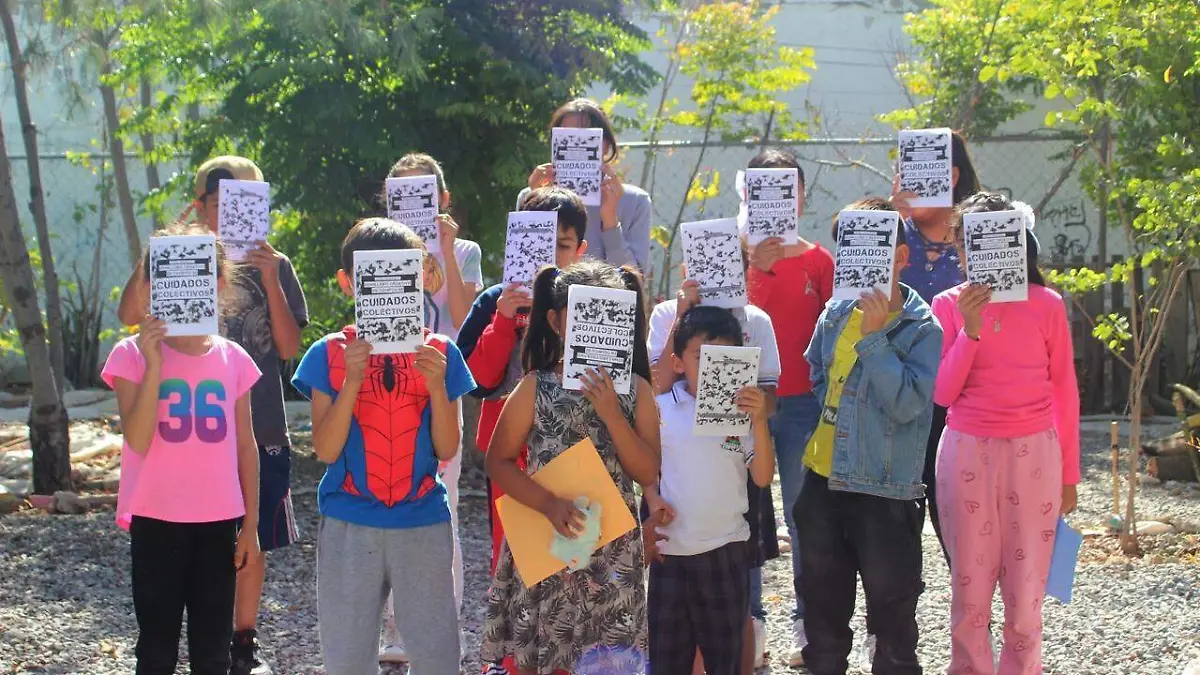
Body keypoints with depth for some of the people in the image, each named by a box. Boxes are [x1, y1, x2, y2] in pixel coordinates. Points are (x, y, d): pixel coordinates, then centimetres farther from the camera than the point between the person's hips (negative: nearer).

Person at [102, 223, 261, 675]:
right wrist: (154, 363, -21)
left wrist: (250, 523, 7)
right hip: (157, 521, -2)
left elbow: (245, 446, 8)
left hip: (217, 522, 3)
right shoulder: (133, 354, -5)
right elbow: (137, 440, -15)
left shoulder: (233, 358, 4)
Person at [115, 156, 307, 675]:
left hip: (261, 429, 1)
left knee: (253, 541, 9)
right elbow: (130, 315, -16)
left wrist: (270, 280, -14)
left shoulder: (274, 266, 4)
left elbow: (290, 348, -4)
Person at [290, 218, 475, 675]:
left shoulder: (438, 354, 2)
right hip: (349, 529, 0)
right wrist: (352, 380, -18)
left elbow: (447, 449, 0)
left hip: (424, 525, 1)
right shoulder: (330, 354, 0)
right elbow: (325, 449, -7)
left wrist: (437, 386, -16)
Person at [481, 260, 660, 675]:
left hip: (614, 551, 1)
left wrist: (610, 412, -17)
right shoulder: (536, 387, -5)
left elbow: (649, 474, -6)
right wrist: (549, 504, -19)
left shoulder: (635, 388, -1)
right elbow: (498, 461, -5)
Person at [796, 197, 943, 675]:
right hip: (823, 478, 6)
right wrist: (839, 417, 9)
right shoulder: (836, 314, 5)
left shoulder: (922, 328, -12)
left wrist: (874, 336, -25)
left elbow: (907, 404, -23)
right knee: (822, 602, 18)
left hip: (885, 489, -6)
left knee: (892, 609, 6)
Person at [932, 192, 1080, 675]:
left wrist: (1068, 475, 7)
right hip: (968, 453, 0)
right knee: (970, 586, 3)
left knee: (1026, 589, 1)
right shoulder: (950, 305, 2)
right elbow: (943, 393, -2)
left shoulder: (1045, 304, 1)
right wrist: (970, 329, -15)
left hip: (1034, 454, 0)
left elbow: (1065, 391, 6)